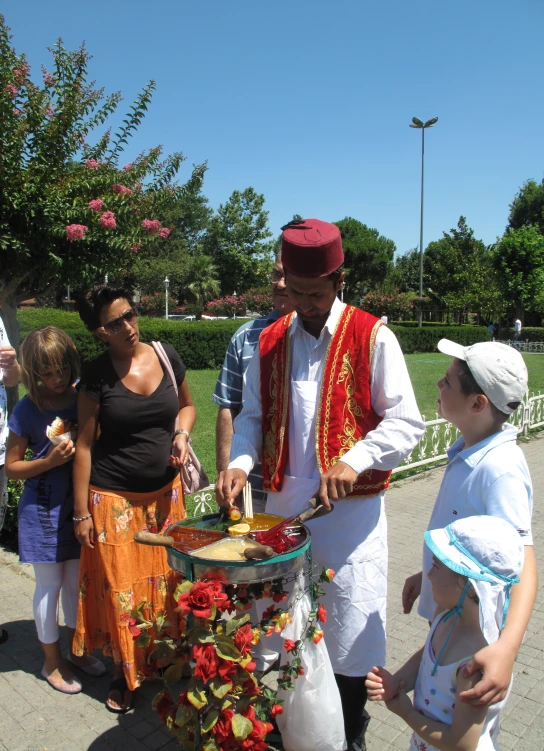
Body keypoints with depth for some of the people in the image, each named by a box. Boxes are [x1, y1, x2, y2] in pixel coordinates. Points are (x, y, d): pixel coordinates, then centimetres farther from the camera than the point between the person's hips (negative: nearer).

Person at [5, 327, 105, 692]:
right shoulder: (27, 410, -12)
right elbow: (12, 467, -6)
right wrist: (48, 461, -21)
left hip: (79, 504, 3)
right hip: (44, 510, -3)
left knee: (76, 580, 17)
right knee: (50, 584, 11)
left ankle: (76, 648, 39)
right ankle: (52, 662, 31)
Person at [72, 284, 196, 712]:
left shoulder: (167, 356, -3)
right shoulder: (96, 375, -11)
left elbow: (186, 405, 14)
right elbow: (85, 445, -6)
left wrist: (182, 434, -8)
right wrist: (81, 512, -5)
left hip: (165, 494, 3)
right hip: (114, 498, -3)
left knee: (166, 581, 14)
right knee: (121, 589, 8)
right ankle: (124, 671, 32)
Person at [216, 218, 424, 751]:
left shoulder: (372, 337, -8)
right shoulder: (269, 342, 5)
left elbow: (406, 423, -9)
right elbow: (252, 415, 10)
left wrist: (355, 460, -23)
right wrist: (240, 462, -8)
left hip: (350, 509, -4)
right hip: (282, 504, 4)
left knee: (349, 628, 10)